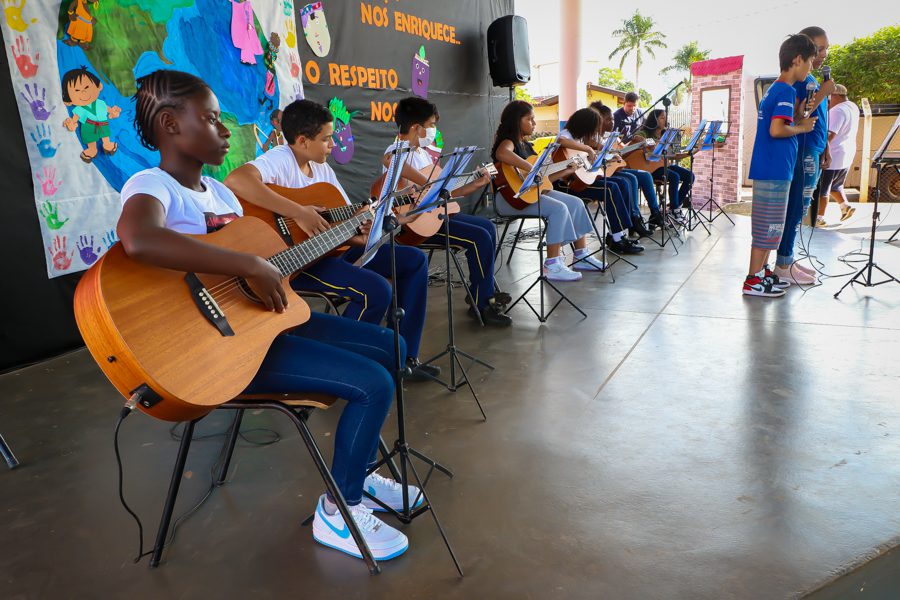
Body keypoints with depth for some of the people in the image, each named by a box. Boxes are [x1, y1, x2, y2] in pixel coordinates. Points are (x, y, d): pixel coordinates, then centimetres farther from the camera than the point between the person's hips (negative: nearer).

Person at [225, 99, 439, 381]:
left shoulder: (322, 168, 13)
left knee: (415, 260, 7)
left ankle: (405, 358, 11)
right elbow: (235, 180, -36)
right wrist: (299, 212, -35)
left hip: (331, 246, 10)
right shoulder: (280, 160, -15)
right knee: (376, 290, -31)